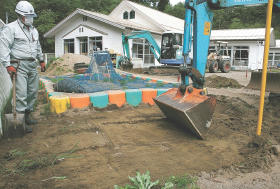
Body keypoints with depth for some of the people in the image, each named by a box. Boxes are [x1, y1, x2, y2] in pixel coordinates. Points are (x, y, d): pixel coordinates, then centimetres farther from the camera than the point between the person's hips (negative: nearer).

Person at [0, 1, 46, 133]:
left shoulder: (33, 30, 18)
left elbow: (38, 47, 29)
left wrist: (41, 60, 27)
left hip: (33, 65, 8)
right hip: (19, 65, -7)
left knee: (33, 92, 10)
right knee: (21, 94, -10)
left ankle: (27, 115, 24)